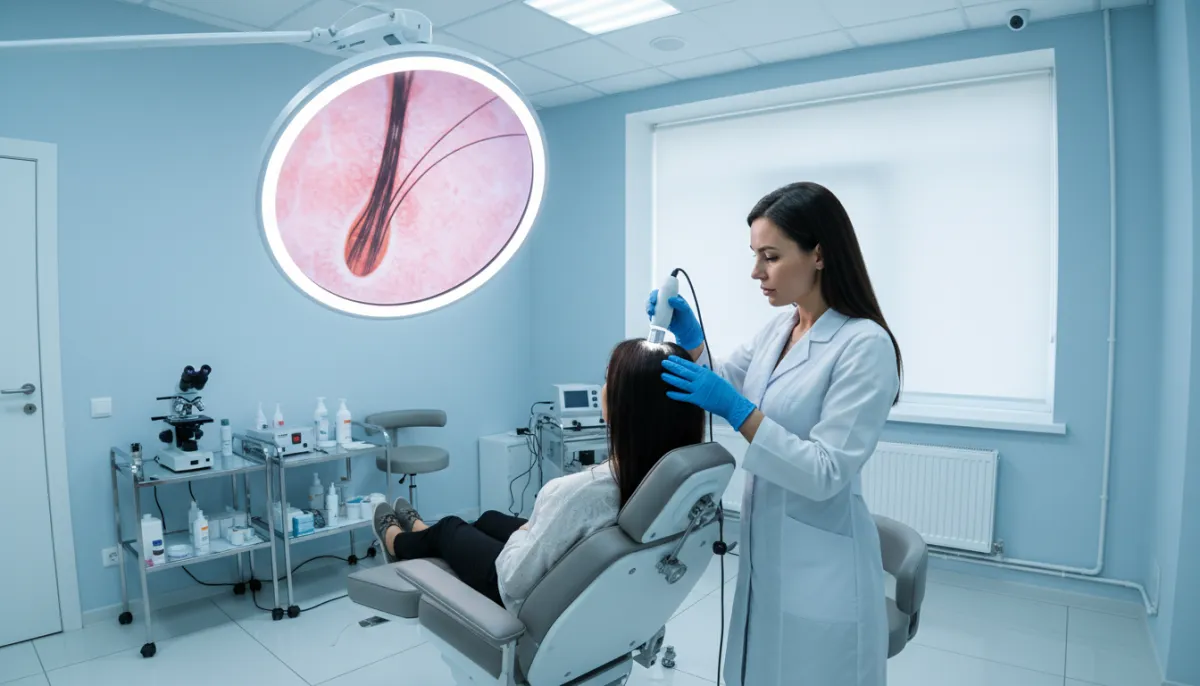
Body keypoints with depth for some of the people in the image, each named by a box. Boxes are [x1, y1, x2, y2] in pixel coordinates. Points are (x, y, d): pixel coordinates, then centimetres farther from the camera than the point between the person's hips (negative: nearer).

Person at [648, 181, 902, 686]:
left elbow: (825, 475, -23)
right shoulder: (779, 327, 2)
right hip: (766, 548, 7)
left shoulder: (864, 345, -20)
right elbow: (719, 388, 12)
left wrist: (736, 409, -29)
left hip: (820, 565, -7)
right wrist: (690, 341, -6)